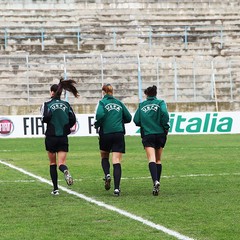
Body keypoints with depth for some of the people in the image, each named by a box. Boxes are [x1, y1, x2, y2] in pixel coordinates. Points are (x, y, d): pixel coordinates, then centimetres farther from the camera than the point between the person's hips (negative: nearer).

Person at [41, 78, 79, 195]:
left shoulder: (47, 104, -4)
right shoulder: (66, 104, 7)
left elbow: (46, 117, -19)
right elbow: (73, 119, -1)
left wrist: (44, 119, 3)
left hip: (51, 137, -2)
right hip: (63, 138, 2)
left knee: (52, 163, 12)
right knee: (61, 163, 1)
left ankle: (55, 189, 9)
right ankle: (65, 170, -36)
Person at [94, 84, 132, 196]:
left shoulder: (102, 102, -1)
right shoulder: (119, 103, 11)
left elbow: (100, 114, -20)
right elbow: (128, 118, 13)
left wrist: (97, 124, -3)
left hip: (106, 133, -2)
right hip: (119, 134, 2)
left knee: (104, 157, 23)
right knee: (117, 161, -3)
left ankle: (107, 175, -4)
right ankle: (116, 188, -13)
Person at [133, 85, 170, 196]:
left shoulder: (141, 105, 8)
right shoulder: (160, 103, 5)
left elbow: (136, 120, 3)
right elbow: (164, 113, -13)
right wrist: (166, 127, -2)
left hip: (147, 135, -1)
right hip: (160, 133, 1)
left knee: (151, 159, -13)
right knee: (158, 160, 15)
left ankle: (155, 181, -34)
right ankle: (157, 182, 16)